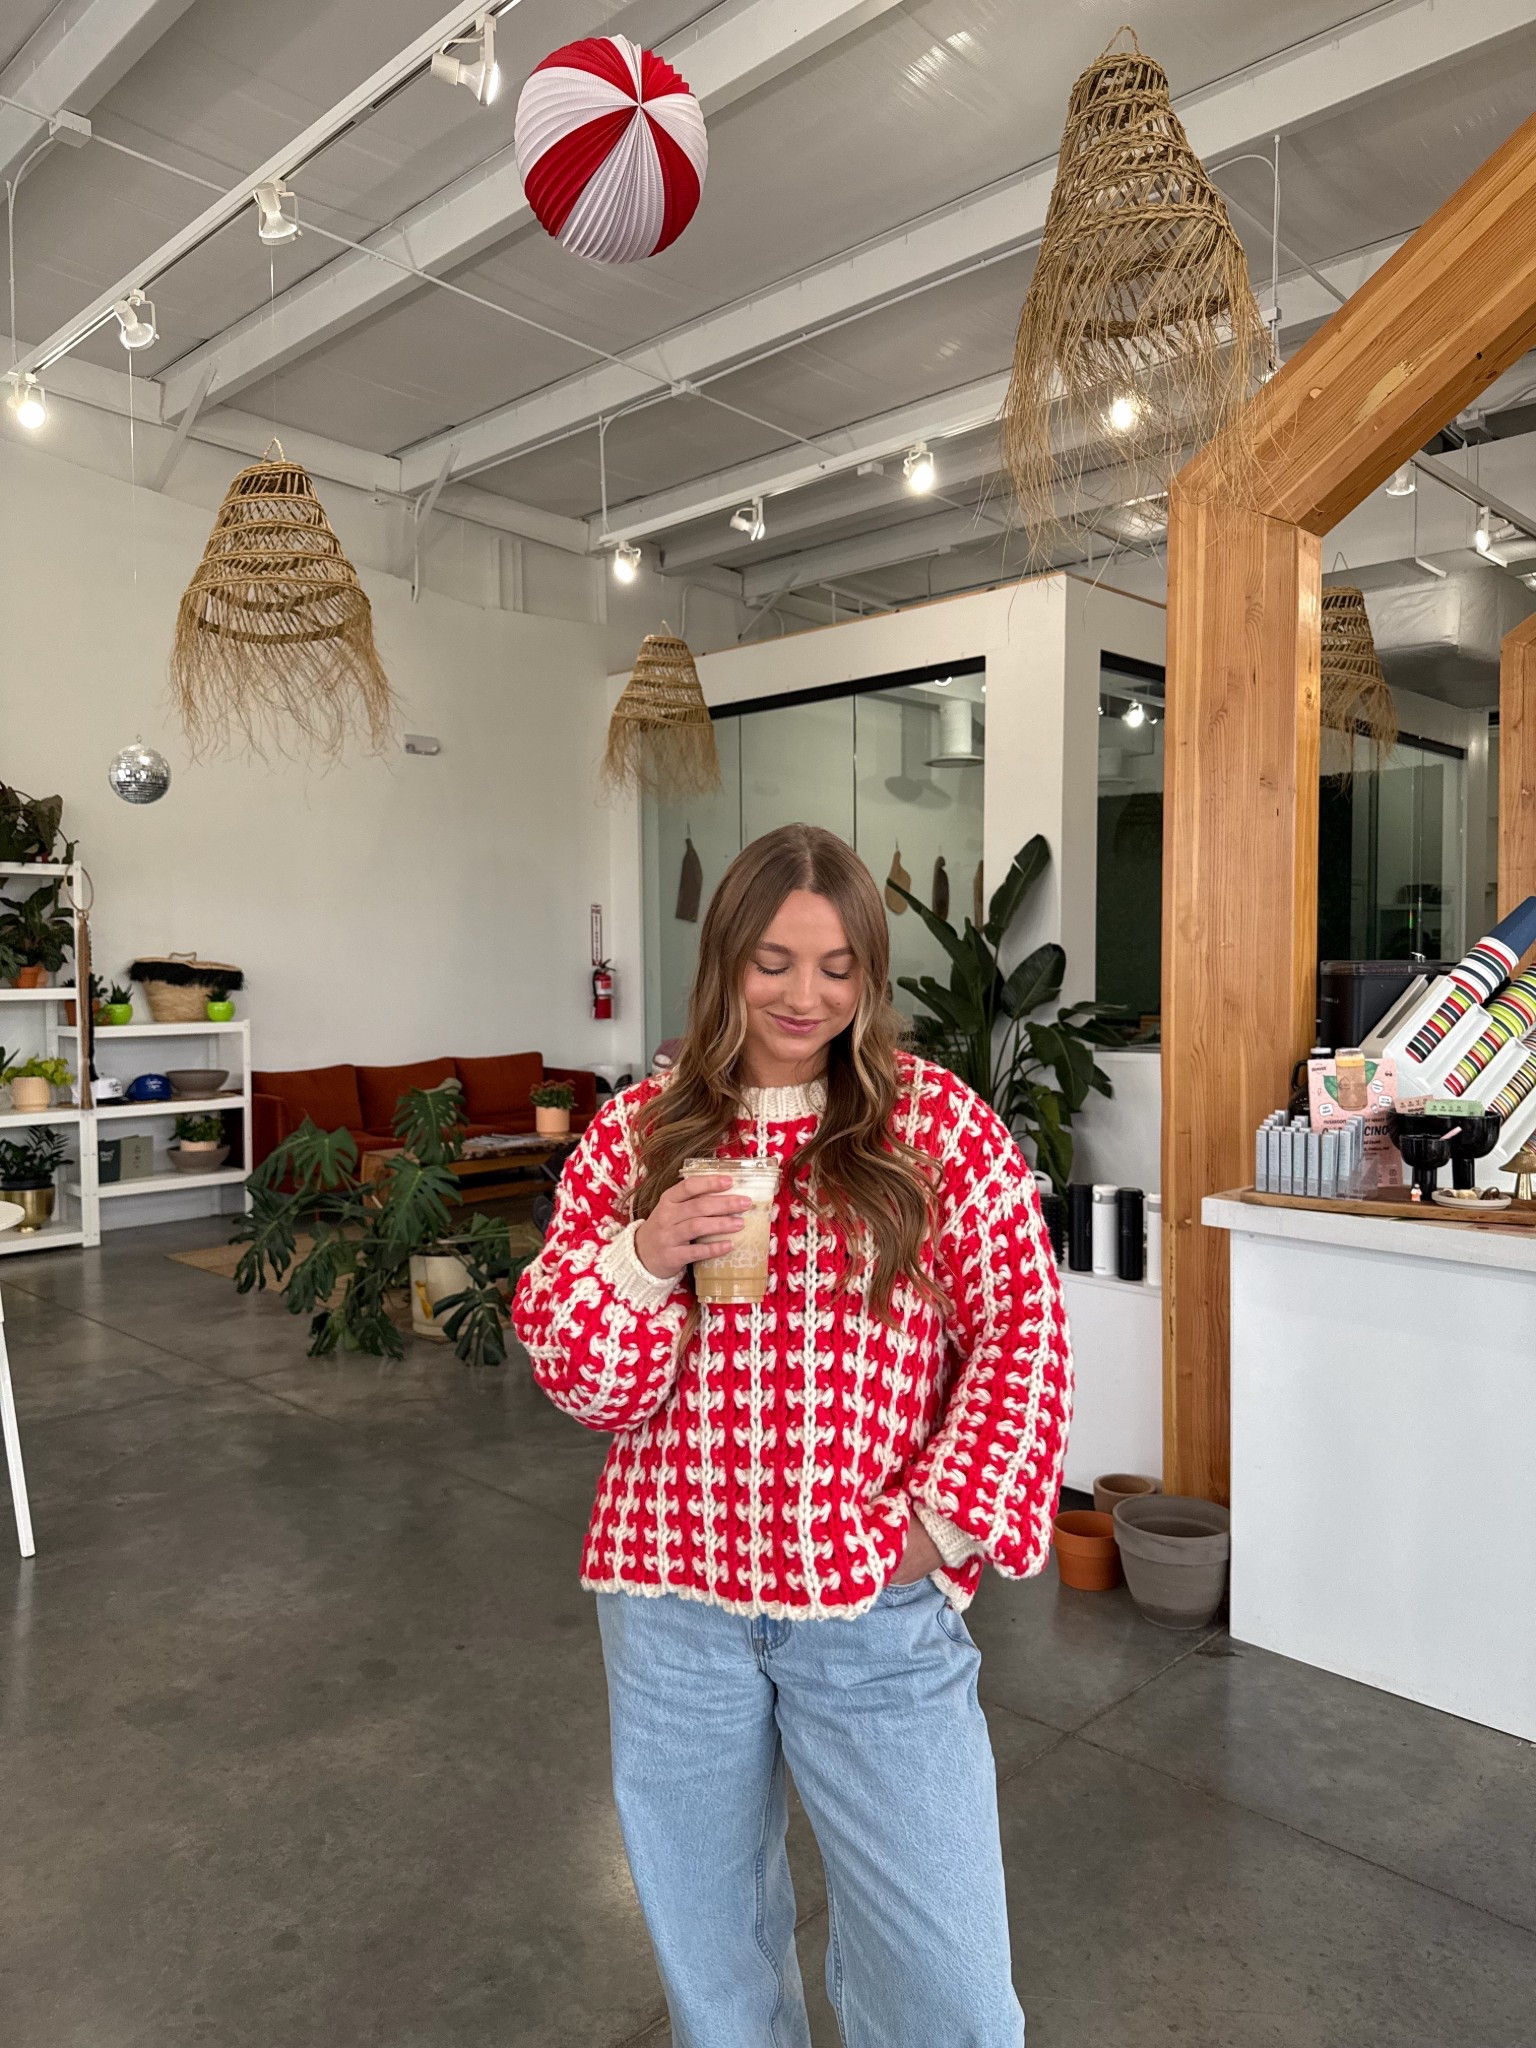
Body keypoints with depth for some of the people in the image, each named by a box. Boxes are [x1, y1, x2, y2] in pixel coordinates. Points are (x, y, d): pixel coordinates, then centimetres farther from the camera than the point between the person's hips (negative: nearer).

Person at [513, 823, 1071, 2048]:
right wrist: (643, 1259, -19)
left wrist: (946, 1522, -8)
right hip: (672, 1593, 2)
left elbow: (1022, 1335, -3)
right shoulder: (637, 1131, 0)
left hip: (877, 1602, -2)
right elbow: (574, 1378, 0)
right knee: (708, 1942, 22)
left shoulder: (937, 1122, -5)